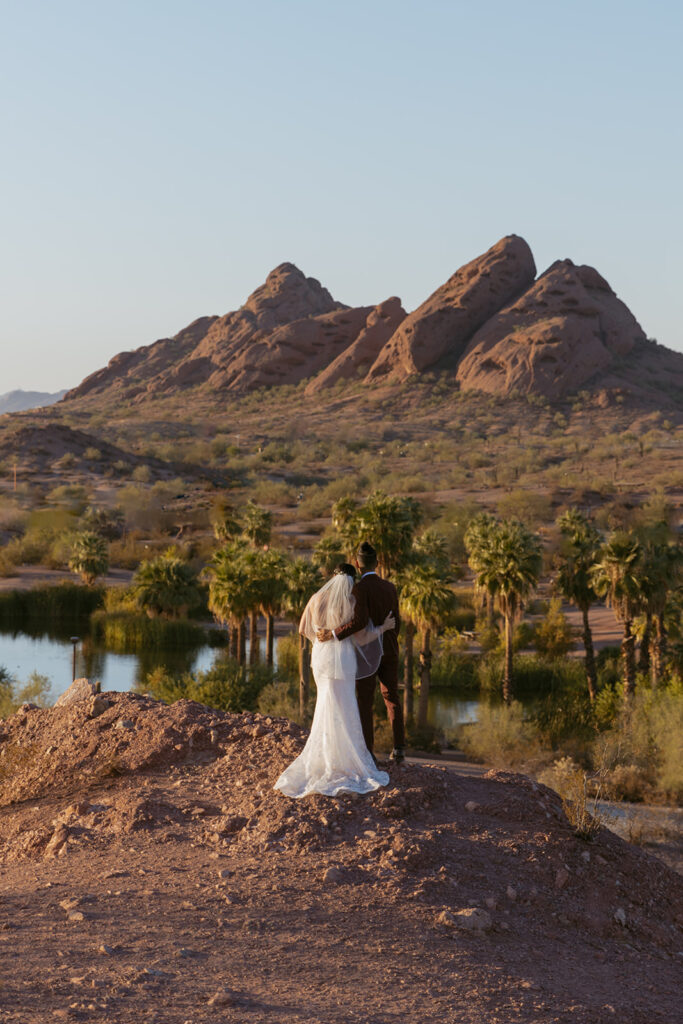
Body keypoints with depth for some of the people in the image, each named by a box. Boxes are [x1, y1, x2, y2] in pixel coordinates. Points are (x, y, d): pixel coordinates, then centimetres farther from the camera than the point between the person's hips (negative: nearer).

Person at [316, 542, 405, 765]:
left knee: (365, 703, 4)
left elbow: (360, 620, -30)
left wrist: (333, 634, -26)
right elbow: (396, 622, 8)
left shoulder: (359, 588, -16)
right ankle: (399, 749, 8)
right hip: (389, 653, 5)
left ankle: (368, 753, 5)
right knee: (392, 700, 15)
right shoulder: (390, 587, 3)